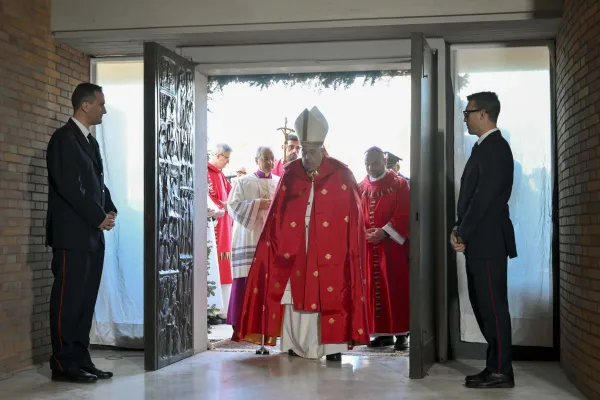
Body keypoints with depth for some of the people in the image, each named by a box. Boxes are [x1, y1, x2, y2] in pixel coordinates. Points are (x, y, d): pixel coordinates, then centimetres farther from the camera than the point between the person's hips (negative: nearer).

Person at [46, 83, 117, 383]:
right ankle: (63, 365, 3)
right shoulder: (64, 138, -9)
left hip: (92, 235, 9)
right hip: (73, 235, -9)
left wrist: (110, 210, 3)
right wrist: (98, 218, -13)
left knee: (86, 300, 9)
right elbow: (68, 187, -17)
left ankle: (80, 359, 15)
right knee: (68, 300, -4)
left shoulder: (90, 141, 19)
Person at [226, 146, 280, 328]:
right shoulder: (244, 181, 5)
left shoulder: (280, 182, 15)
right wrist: (257, 204, -12)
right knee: (248, 280, -8)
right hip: (250, 238, -3)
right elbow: (232, 205, -3)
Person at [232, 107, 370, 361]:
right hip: (295, 249, 2)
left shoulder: (340, 175, -2)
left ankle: (333, 345, 5)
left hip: (329, 252, -2)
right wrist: (276, 242, -3)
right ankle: (297, 345, 11)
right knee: (295, 295, 3)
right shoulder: (290, 174, 5)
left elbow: (353, 217, -1)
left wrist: (351, 250, -7)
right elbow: (278, 215, 5)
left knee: (330, 297, -2)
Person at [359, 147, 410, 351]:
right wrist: (363, 232, -9)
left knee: (396, 290, -3)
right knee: (373, 290, 5)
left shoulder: (399, 184, -1)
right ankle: (383, 333, 13)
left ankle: (401, 333, 4)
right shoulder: (361, 187, 12)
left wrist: (385, 232, -17)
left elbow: (404, 214, -8)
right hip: (369, 246, 4)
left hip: (392, 245, -4)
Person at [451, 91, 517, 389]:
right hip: (479, 241, 10)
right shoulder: (485, 147, 17)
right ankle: (495, 366, 21)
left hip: (488, 242, -10)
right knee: (483, 306, 13)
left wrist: (462, 234, -12)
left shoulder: (495, 148, -14)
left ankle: (501, 372, 4)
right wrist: (460, 231, 6)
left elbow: (484, 197, -19)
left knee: (493, 306, -3)